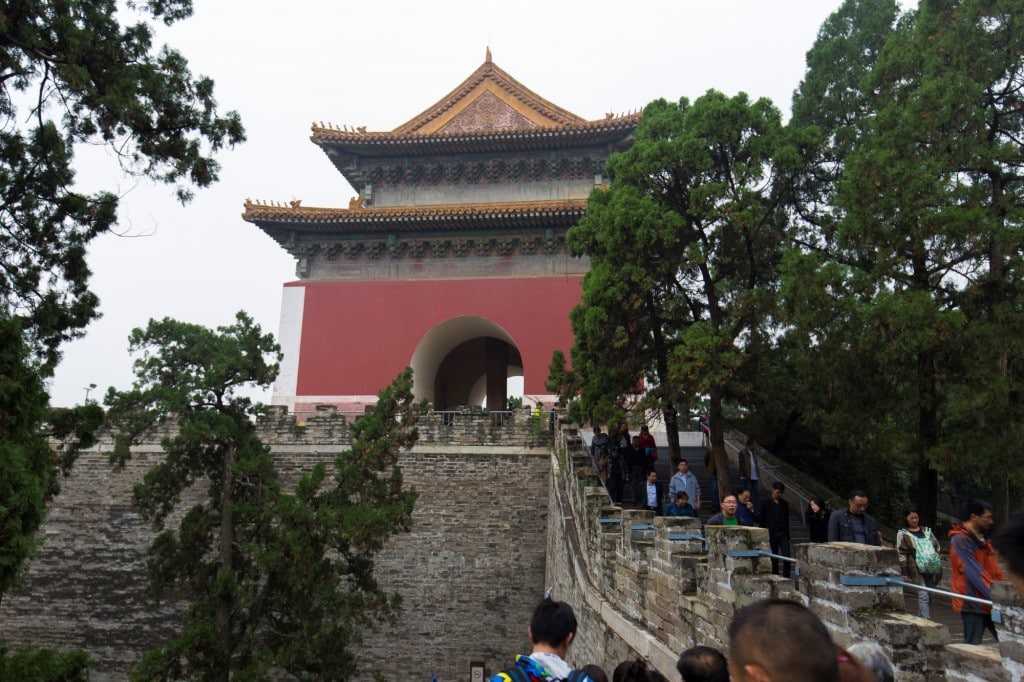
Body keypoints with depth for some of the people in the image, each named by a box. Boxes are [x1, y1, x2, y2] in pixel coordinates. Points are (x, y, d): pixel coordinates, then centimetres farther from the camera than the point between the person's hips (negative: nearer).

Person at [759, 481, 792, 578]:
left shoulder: (785, 503, 10)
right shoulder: (765, 503, -1)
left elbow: (787, 520, 14)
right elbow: (762, 521, -1)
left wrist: (787, 535, 9)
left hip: (783, 534, 3)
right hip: (771, 535, -2)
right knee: (774, 560, 3)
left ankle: (786, 578, 1)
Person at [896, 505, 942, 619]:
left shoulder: (927, 531, 15)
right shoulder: (902, 534, 0)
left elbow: (937, 547, 20)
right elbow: (902, 554, -4)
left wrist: (939, 565, 13)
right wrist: (905, 573, -9)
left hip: (931, 568, 5)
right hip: (917, 569, -5)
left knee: (929, 596, 8)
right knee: (923, 596, -13)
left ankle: (921, 618, 20)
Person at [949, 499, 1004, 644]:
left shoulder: (981, 539, 15)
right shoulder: (960, 540, -14)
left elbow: (994, 570, 15)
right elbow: (974, 572, -21)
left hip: (988, 602, 9)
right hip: (972, 603, -8)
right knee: (972, 646, -2)